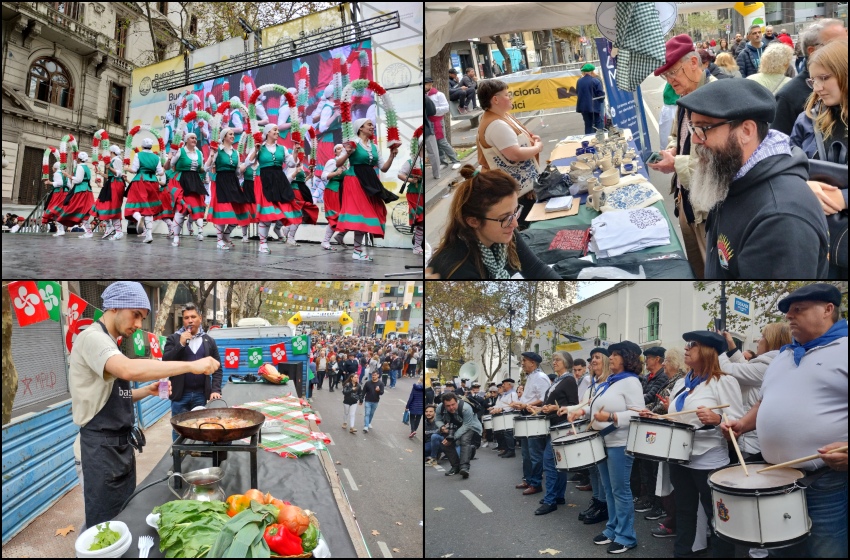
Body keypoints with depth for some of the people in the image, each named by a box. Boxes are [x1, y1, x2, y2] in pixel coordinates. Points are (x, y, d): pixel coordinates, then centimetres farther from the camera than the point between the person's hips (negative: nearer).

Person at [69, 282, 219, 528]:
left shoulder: (107, 342, 13)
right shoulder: (92, 338, -18)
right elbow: (129, 370, -38)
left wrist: (147, 391, 2)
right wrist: (191, 365, -36)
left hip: (120, 442, 10)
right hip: (102, 444, -10)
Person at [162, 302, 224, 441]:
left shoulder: (209, 341, 8)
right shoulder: (173, 339, 2)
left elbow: (217, 368, 7)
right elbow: (165, 362, -9)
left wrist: (216, 390, -4)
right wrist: (180, 344, -17)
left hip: (201, 394, 1)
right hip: (180, 394, -1)